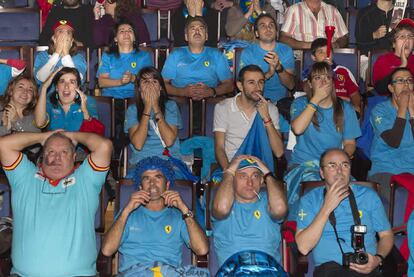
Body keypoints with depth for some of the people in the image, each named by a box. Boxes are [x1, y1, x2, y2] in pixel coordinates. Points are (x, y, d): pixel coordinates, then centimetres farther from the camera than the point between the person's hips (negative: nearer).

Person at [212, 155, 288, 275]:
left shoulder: (266, 200, 21)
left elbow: (280, 208, -5)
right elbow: (222, 208, -9)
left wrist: (267, 174, 9)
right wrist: (229, 172, 6)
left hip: (268, 264, 1)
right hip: (232, 264, -1)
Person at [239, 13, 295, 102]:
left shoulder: (286, 51, 6)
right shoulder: (247, 53, 0)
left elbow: (291, 86, -1)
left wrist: (279, 68, -19)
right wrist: (268, 74, -22)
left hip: (281, 102, 3)